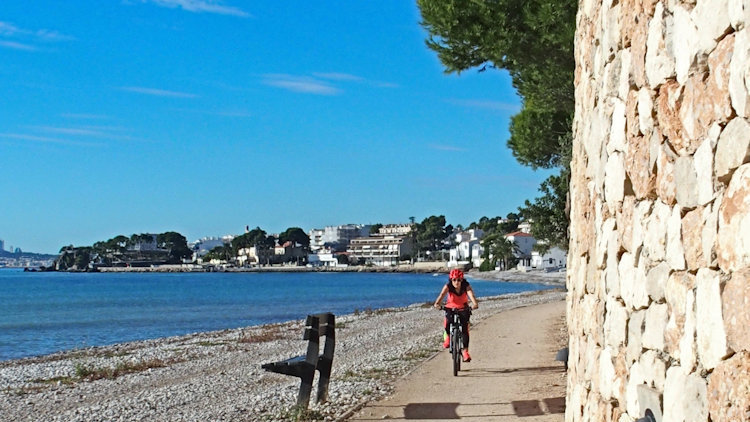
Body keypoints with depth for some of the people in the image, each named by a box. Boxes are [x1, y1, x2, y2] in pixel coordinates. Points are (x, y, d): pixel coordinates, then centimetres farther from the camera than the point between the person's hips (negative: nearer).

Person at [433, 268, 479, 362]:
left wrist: (475, 304, -59)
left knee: (465, 329, -15)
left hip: (463, 309, 0)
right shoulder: (448, 286, -22)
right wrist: (437, 303, -57)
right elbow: (442, 295, -37)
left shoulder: (466, 286, -23)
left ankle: (465, 351, -8)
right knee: (448, 321, -30)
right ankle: (447, 337, -1)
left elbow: (471, 295, -39)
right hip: (451, 308, 0)